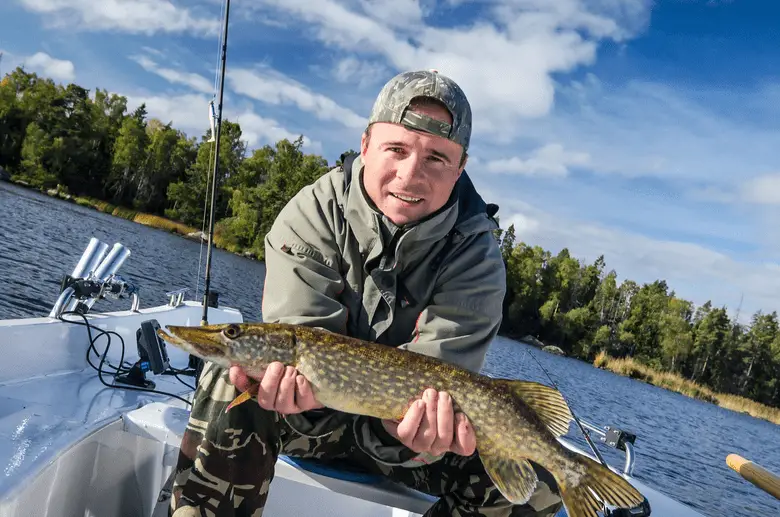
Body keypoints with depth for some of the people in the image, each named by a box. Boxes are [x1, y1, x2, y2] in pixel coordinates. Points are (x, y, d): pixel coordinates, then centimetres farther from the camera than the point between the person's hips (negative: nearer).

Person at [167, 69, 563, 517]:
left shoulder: (477, 260, -16)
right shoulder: (313, 212, -15)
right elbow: (304, 332, -23)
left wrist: (413, 427, -47)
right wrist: (296, 377, -46)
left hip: (400, 413, 2)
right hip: (311, 411, -1)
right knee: (231, 380, -32)